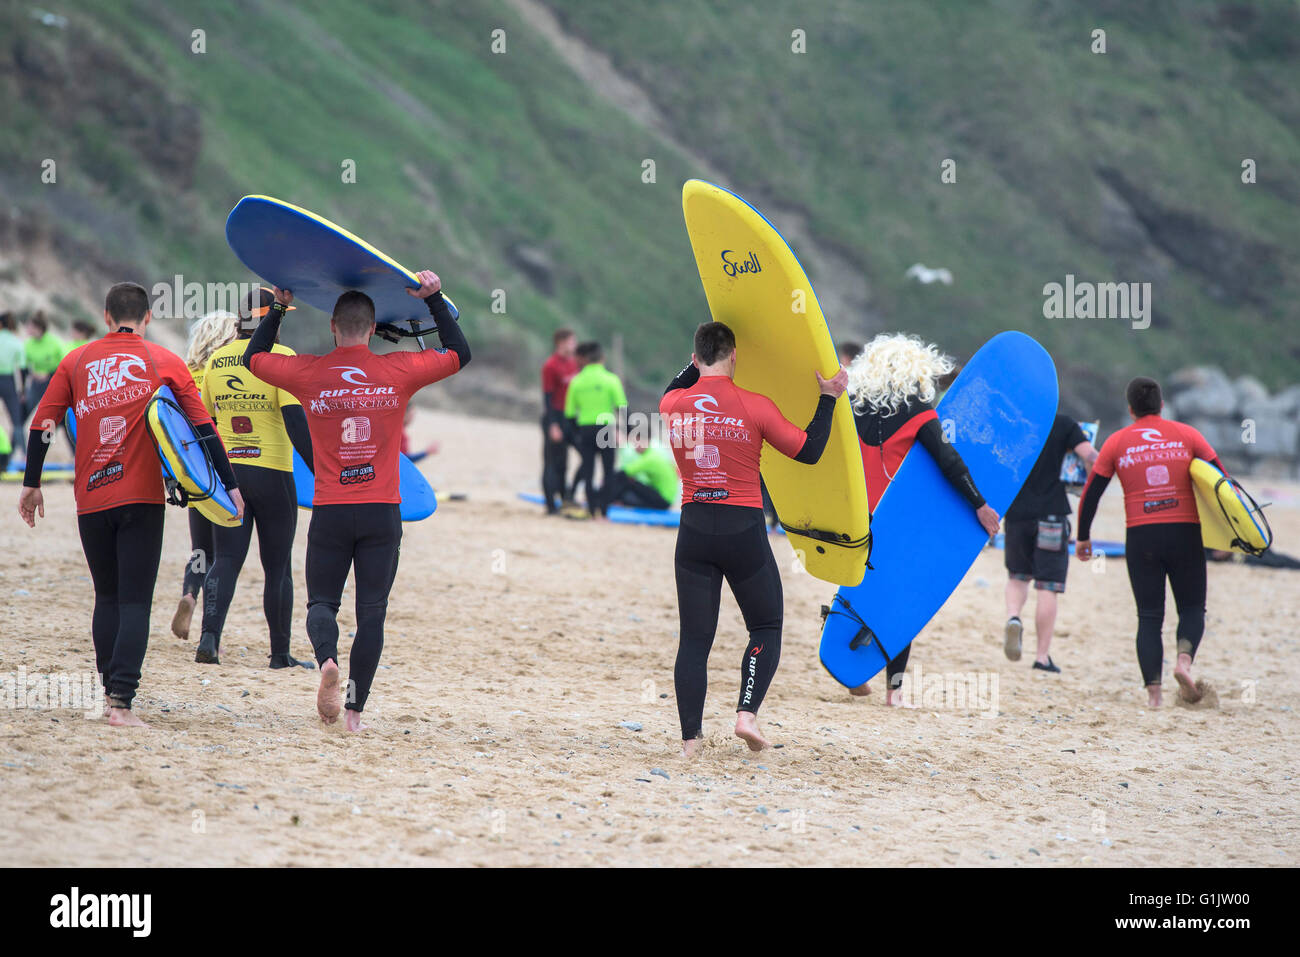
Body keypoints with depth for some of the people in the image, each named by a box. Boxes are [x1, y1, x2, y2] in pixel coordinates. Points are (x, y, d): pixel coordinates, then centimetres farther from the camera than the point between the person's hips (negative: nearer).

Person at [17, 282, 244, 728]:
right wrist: (230, 486, 3)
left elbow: (42, 424, 6)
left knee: (107, 598, 17)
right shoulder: (165, 362, 4)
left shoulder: (75, 362, 9)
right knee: (135, 603, -4)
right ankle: (121, 701, -16)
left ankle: (108, 691, 17)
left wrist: (31, 485, 15)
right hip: (142, 498, -2)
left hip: (91, 500, 2)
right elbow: (203, 427, 1)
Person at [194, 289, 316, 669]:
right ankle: (280, 654, 13)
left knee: (226, 560, 3)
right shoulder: (280, 357, -9)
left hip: (226, 473, 4)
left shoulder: (216, 361, 6)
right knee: (278, 567, 7)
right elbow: (294, 419, -17)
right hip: (271, 472, -4)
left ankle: (209, 637, -18)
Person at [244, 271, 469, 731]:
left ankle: (327, 659, -22)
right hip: (382, 513, 0)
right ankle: (355, 709, 2)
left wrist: (278, 308, 25)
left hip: (330, 514, 0)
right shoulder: (397, 372, -3)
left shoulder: (309, 373, -3)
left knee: (322, 602, 10)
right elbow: (459, 353, 12)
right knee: (372, 612, 5)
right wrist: (435, 300, 17)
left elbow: (254, 356, 16)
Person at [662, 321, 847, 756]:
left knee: (694, 638, 6)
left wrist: (698, 363, 32)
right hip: (744, 531, -2)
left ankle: (689, 739, 3)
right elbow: (809, 451, -1)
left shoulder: (674, 406, -1)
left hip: (694, 530, 2)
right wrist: (828, 399, 8)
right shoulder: (755, 407, -9)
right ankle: (747, 712, -3)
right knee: (767, 627, 15)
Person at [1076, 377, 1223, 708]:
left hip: (1141, 537, 0)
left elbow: (1091, 492, 5)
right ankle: (1184, 658, -18)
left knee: (1149, 616, 6)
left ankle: (1153, 691, -5)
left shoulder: (1117, 442, 6)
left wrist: (1083, 537, 15)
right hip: (1185, 532, 0)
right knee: (1192, 607, 12)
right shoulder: (1186, 435, 6)